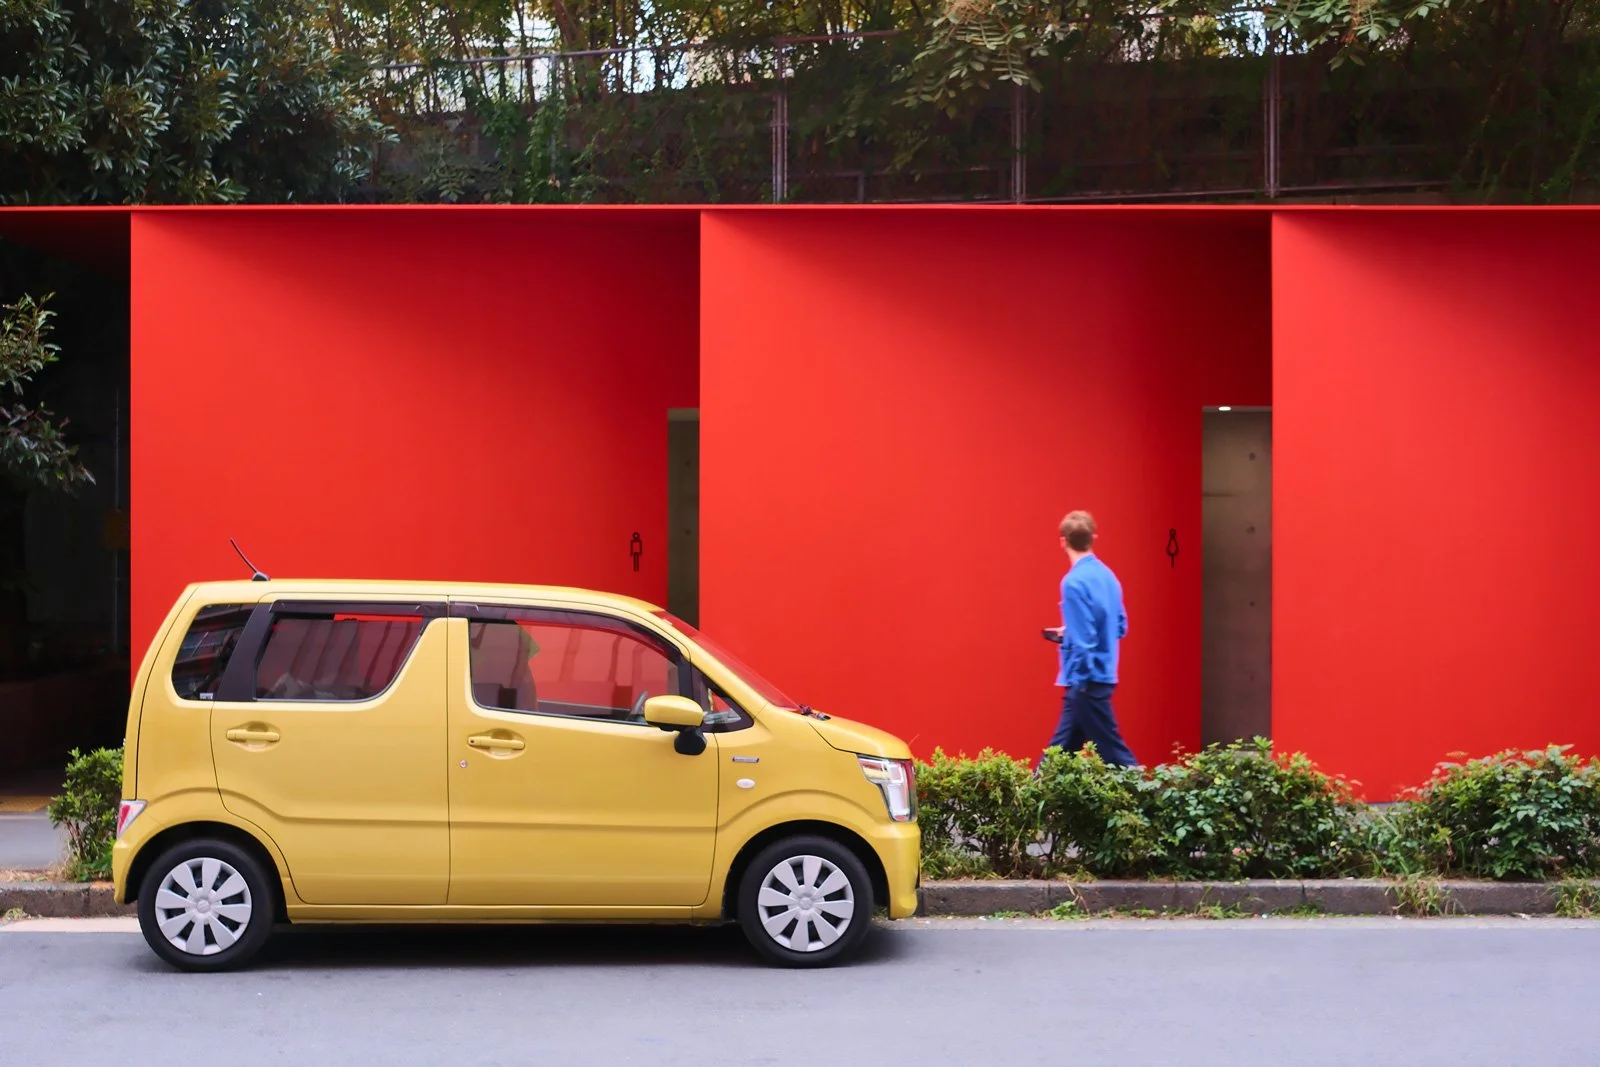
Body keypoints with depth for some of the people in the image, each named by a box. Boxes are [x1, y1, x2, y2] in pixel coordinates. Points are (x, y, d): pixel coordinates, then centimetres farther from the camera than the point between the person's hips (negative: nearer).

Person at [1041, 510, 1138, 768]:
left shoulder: (1074, 581, -17)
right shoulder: (1106, 575, 8)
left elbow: (1083, 641, -21)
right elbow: (1120, 626, 16)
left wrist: (1077, 683, -14)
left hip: (1086, 681, -9)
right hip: (1100, 676, 9)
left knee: (1112, 752, -2)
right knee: (1061, 749, 13)